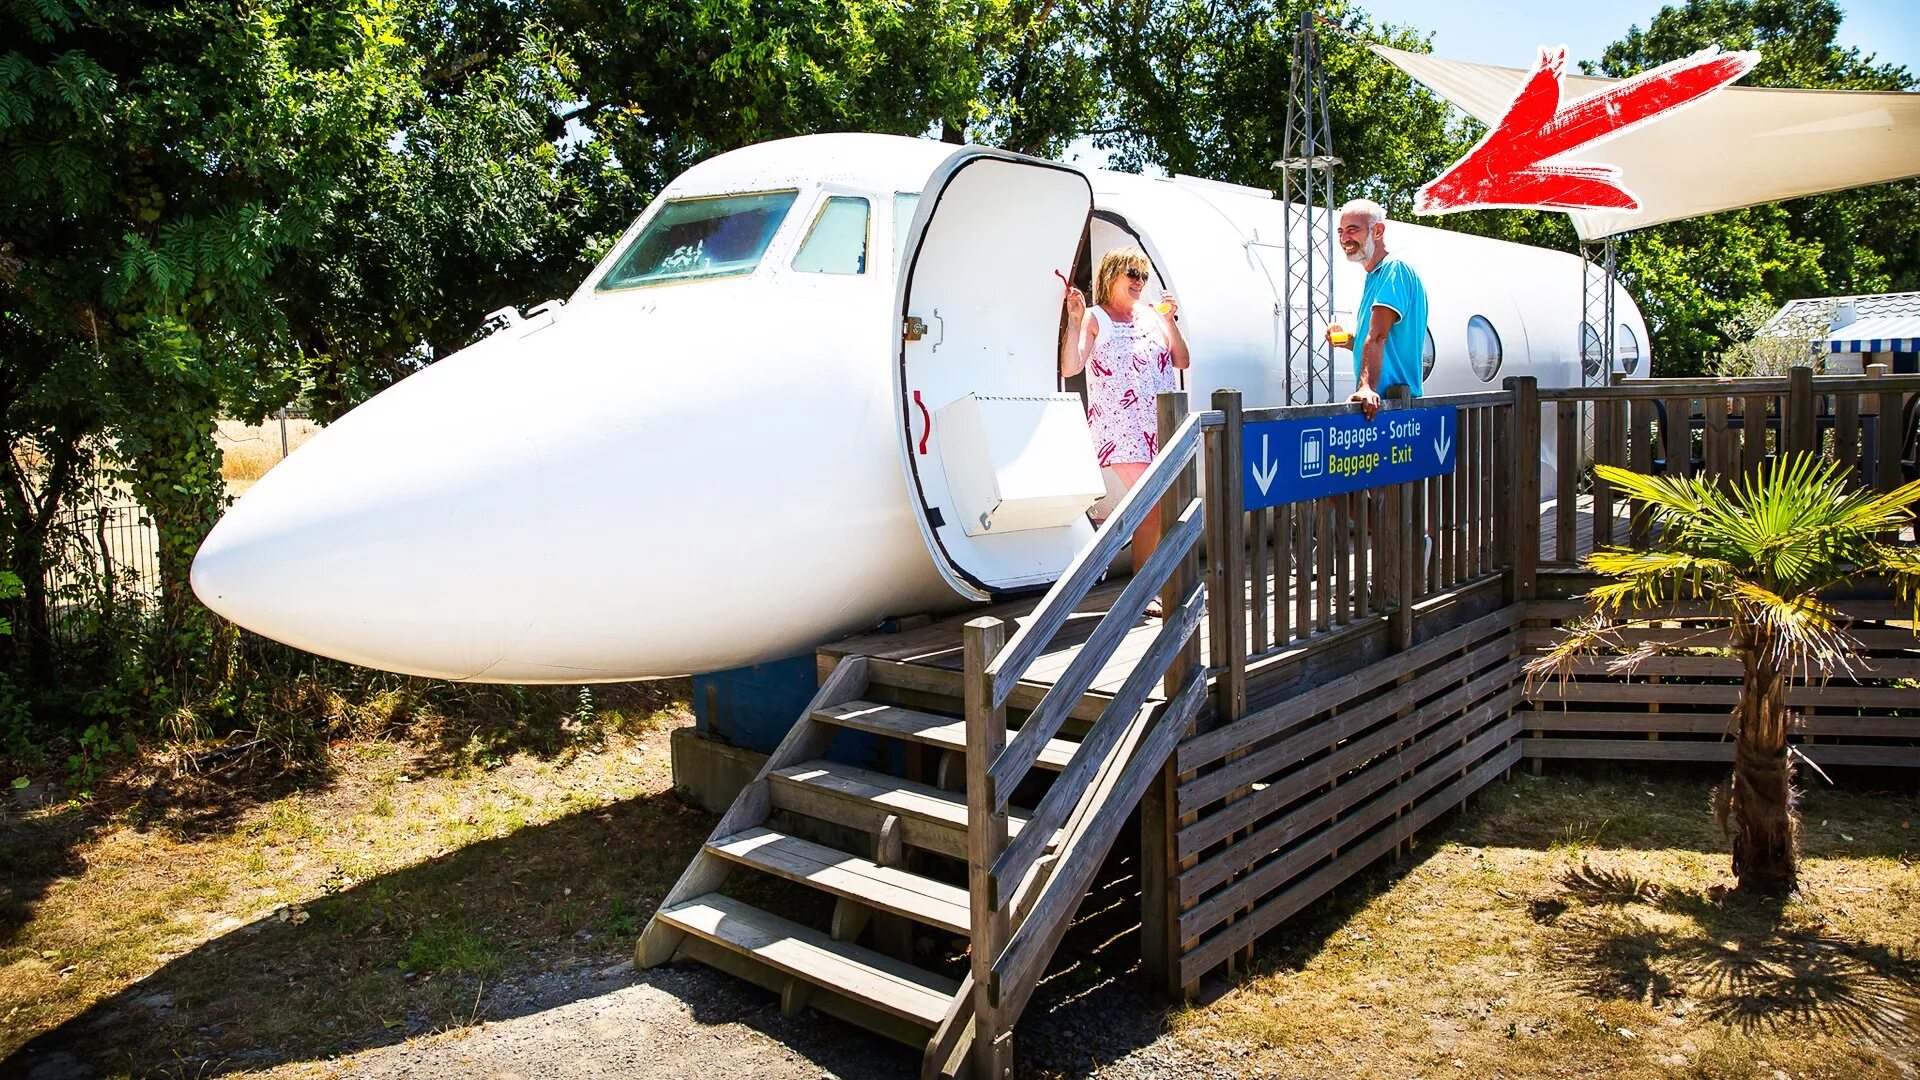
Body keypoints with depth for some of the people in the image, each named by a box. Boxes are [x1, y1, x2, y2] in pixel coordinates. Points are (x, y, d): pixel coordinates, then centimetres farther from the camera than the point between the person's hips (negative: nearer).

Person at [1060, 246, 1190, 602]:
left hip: (1163, 424, 5)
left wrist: (1170, 320, 0)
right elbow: (1069, 368, -13)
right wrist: (1074, 321, -21)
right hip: (1123, 429, -5)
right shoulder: (1094, 318, 0)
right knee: (1152, 509, -12)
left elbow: (1181, 361, 10)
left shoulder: (1150, 313, 14)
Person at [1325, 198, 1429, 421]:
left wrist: (1367, 387, -33)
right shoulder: (1374, 278, 20)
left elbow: (1378, 335, -24)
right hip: (1374, 401, 9)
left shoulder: (1396, 270, -10)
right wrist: (1347, 341, 9)